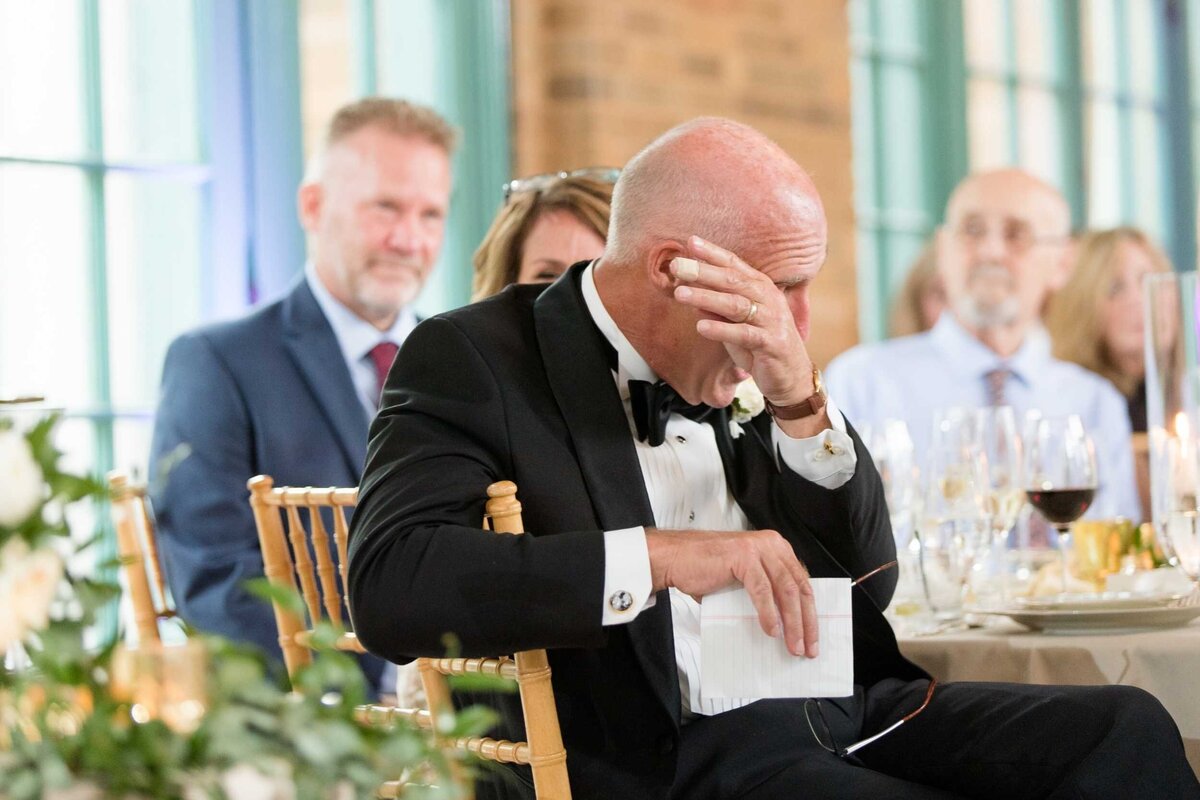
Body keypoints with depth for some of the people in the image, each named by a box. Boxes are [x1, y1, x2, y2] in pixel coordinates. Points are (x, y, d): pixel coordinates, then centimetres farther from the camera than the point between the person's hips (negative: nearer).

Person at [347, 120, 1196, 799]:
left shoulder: (731, 370, 14)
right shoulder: (473, 359, -4)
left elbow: (868, 582, 12)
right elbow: (388, 587, -21)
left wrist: (800, 399, -6)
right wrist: (658, 557, -28)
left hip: (837, 715, 7)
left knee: (1124, 731, -11)